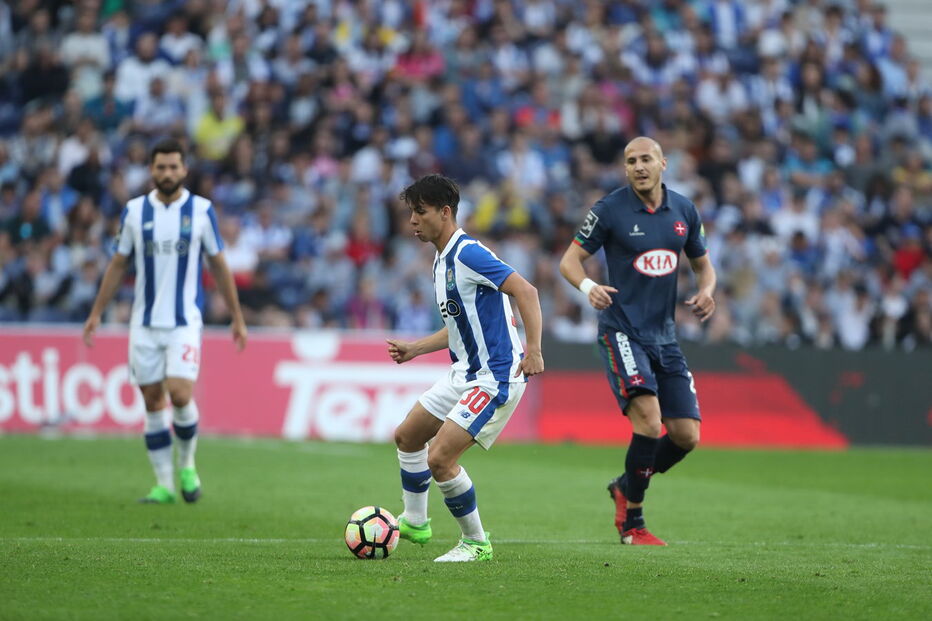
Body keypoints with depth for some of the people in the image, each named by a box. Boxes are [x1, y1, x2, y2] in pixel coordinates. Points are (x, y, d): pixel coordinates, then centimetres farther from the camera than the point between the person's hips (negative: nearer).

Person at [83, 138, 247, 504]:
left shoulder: (201, 210, 0)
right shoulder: (135, 211, 4)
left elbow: (218, 266, 7)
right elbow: (118, 265, 12)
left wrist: (237, 318, 8)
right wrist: (96, 313, 8)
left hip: (184, 322, -2)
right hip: (144, 323, 2)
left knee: (180, 394, -16)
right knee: (152, 401, 2)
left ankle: (187, 464, 10)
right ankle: (164, 485, 10)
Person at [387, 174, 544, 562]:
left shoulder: (467, 254, -18)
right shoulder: (442, 261, 13)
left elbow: (525, 291, -26)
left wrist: (533, 350, -33)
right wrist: (414, 349, 21)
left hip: (495, 377, -11)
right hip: (465, 372, 11)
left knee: (440, 457, -15)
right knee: (407, 437, 19)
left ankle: (477, 544, 1)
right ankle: (414, 522, 35)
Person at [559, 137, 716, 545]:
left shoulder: (684, 211, 8)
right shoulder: (610, 209, -6)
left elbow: (702, 264, 20)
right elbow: (570, 259, -3)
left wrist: (706, 292, -2)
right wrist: (587, 286, -25)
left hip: (664, 336, 6)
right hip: (622, 332, -6)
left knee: (687, 436, 1)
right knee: (649, 420, -23)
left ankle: (626, 487, 27)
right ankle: (631, 523, -8)